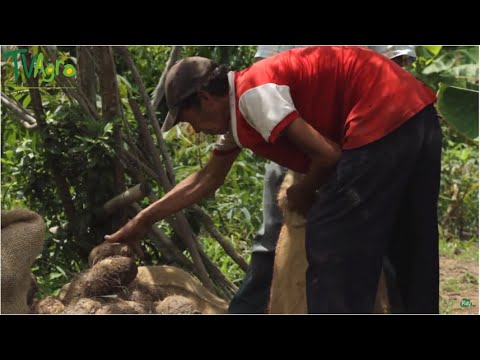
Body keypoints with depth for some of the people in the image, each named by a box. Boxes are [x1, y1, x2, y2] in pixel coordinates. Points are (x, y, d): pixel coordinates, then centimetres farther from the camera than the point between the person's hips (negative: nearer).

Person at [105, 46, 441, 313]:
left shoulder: (253, 93, -13)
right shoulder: (238, 112, 17)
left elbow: (327, 154, -17)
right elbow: (206, 179, 27)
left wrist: (302, 194, 3)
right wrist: (144, 220, 29)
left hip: (385, 122, -10)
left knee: (331, 243, -5)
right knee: (408, 248, 17)